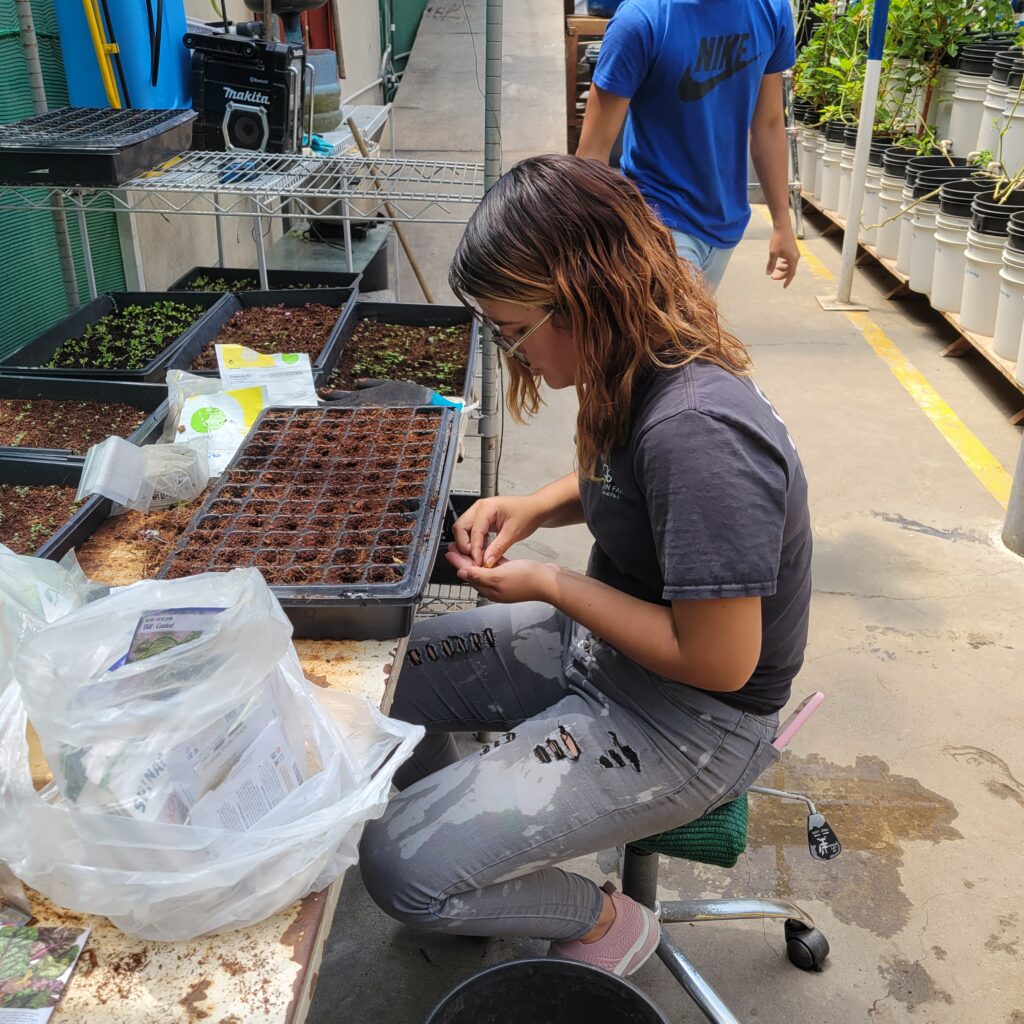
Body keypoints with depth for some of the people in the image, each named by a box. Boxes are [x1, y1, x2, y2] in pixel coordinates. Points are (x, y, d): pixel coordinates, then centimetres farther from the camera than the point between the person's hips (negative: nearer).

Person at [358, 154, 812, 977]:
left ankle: (605, 923, 14)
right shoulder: (642, 371, -5)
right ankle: (480, 855, 30)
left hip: (685, 722, -9)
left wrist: (548, 584, -19)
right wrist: (535, 507, -4)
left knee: (400, 868, -12)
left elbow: (718, 660, -28)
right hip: (601, 644, 9)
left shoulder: (697, 430, -33)